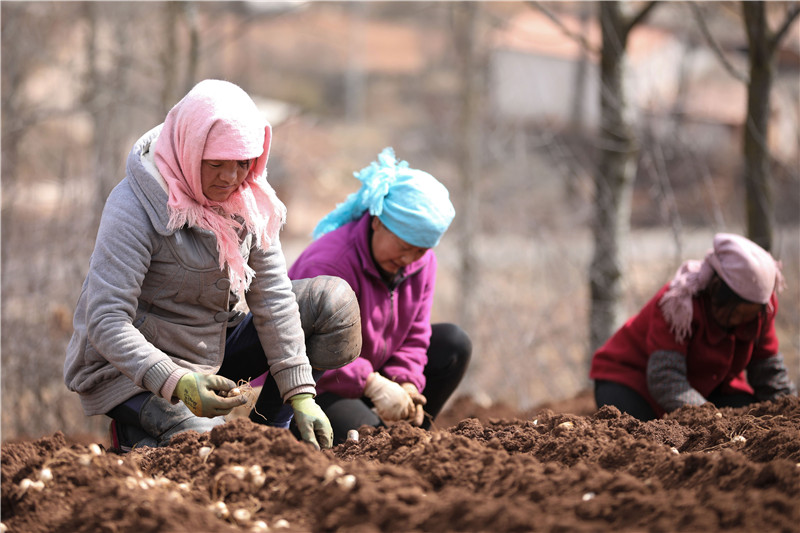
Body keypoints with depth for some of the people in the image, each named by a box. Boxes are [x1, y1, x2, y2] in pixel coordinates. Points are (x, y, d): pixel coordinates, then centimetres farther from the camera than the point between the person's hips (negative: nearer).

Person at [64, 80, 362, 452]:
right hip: (134, 366, -7)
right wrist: (177, 384, -42)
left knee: (332, 302, -2)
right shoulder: (134, 207, -25)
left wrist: (301, 394, -12)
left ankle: (268, 430, 6)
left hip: (212, 347, 7)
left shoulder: (248, 197, -4)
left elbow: (272, 296, -4)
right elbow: (105, 323, -29)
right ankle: (136, 432, 1)